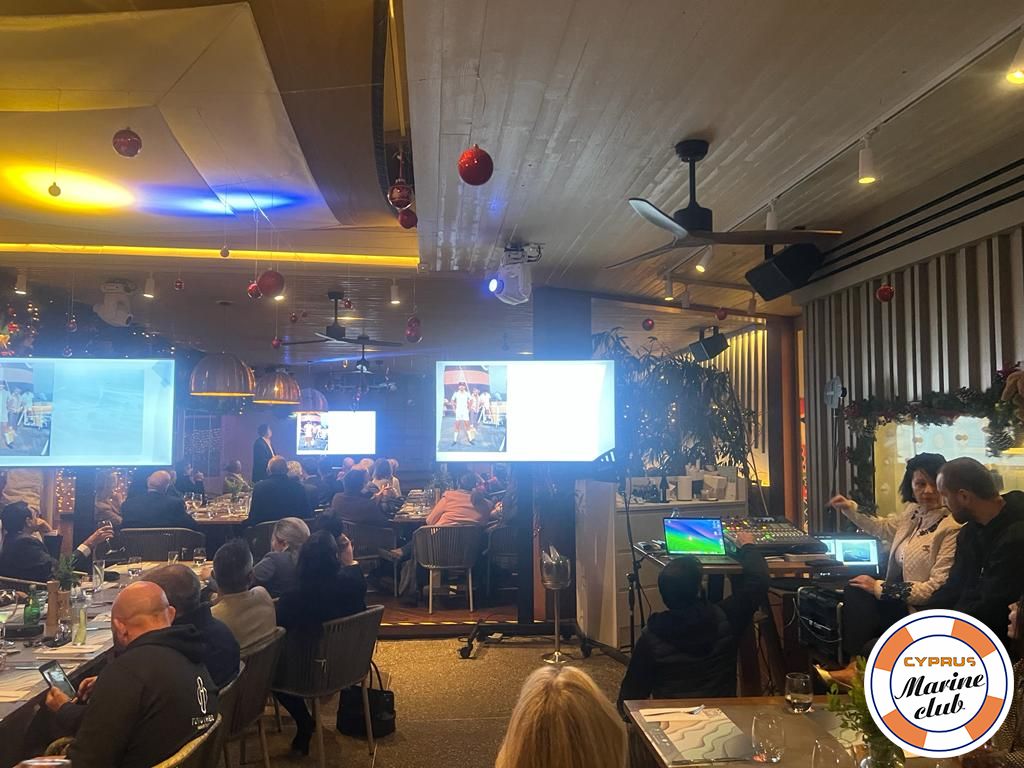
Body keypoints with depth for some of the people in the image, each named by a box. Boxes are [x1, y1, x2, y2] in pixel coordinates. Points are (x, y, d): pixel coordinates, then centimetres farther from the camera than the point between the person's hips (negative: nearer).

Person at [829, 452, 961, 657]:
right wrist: (850, 508, 18)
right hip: (898, 601, 7)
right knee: (854, 592, -16)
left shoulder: (952, 528, -19)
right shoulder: (912, 511, 6)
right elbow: (883, 527, 29)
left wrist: (879, 587, -17)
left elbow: (938, 588, -20)